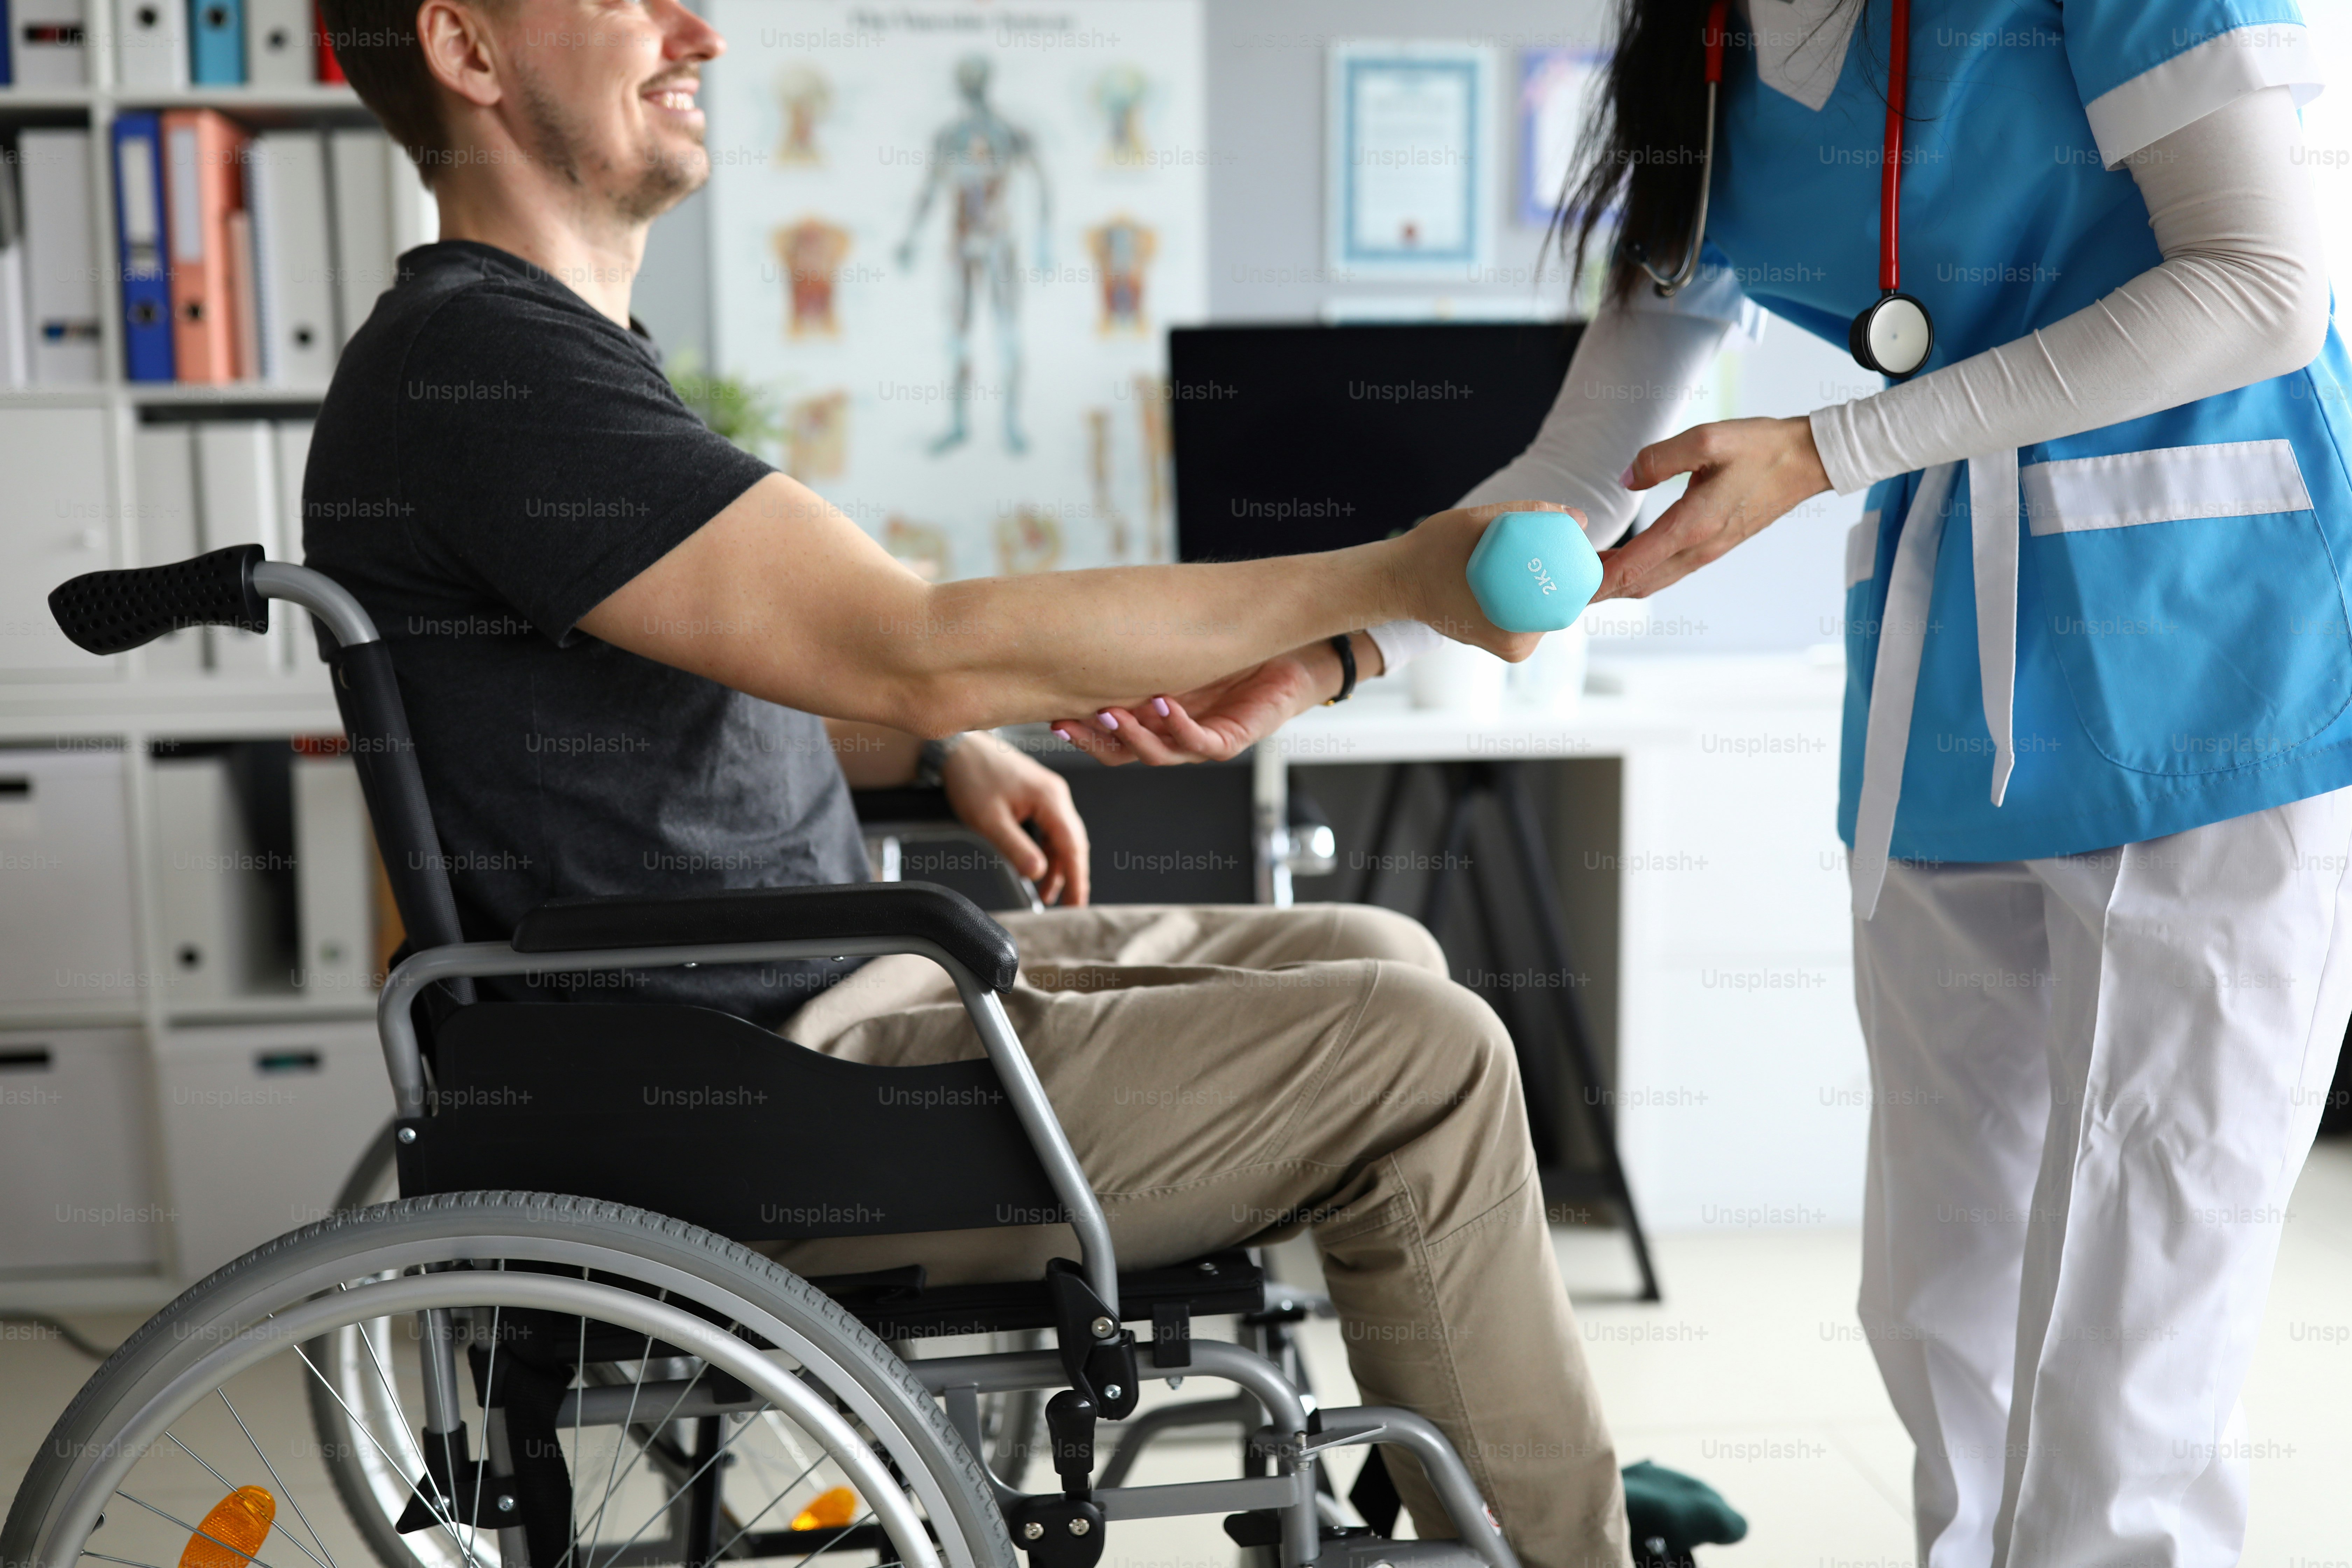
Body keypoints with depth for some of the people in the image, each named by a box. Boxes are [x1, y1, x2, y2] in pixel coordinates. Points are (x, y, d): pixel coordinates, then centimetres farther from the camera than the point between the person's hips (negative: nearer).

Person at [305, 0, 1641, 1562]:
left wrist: (945, 748, 9)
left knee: (1376, 960, 12)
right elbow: (917, 646, -27)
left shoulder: (549, 346, 13)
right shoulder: (478, 363, -20)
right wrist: (1390, 579, -22)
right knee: (1427, 1059, -12)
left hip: (798, 998, 10)